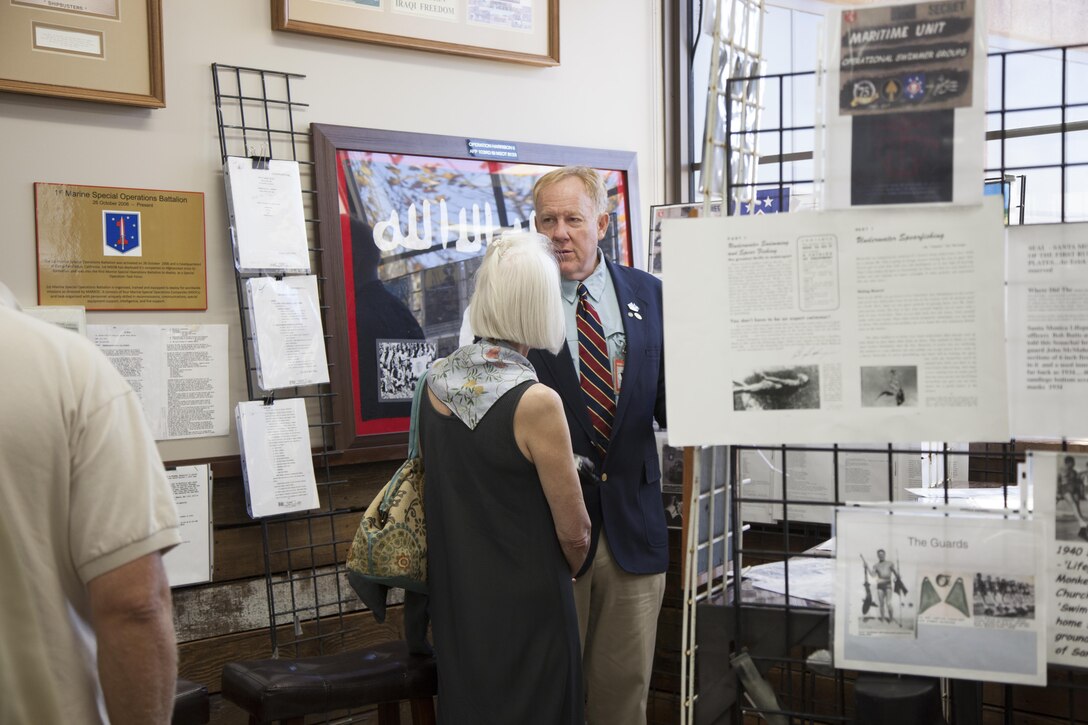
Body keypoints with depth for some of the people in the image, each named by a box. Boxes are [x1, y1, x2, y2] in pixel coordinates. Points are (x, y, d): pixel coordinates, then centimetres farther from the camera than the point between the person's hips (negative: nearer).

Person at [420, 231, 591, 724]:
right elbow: (574, 532, -12)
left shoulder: (435, 381, -5)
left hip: (453, 592, 6)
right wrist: (570, 571, 8)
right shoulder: (536, 403, -22)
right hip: (524, 604, -6)